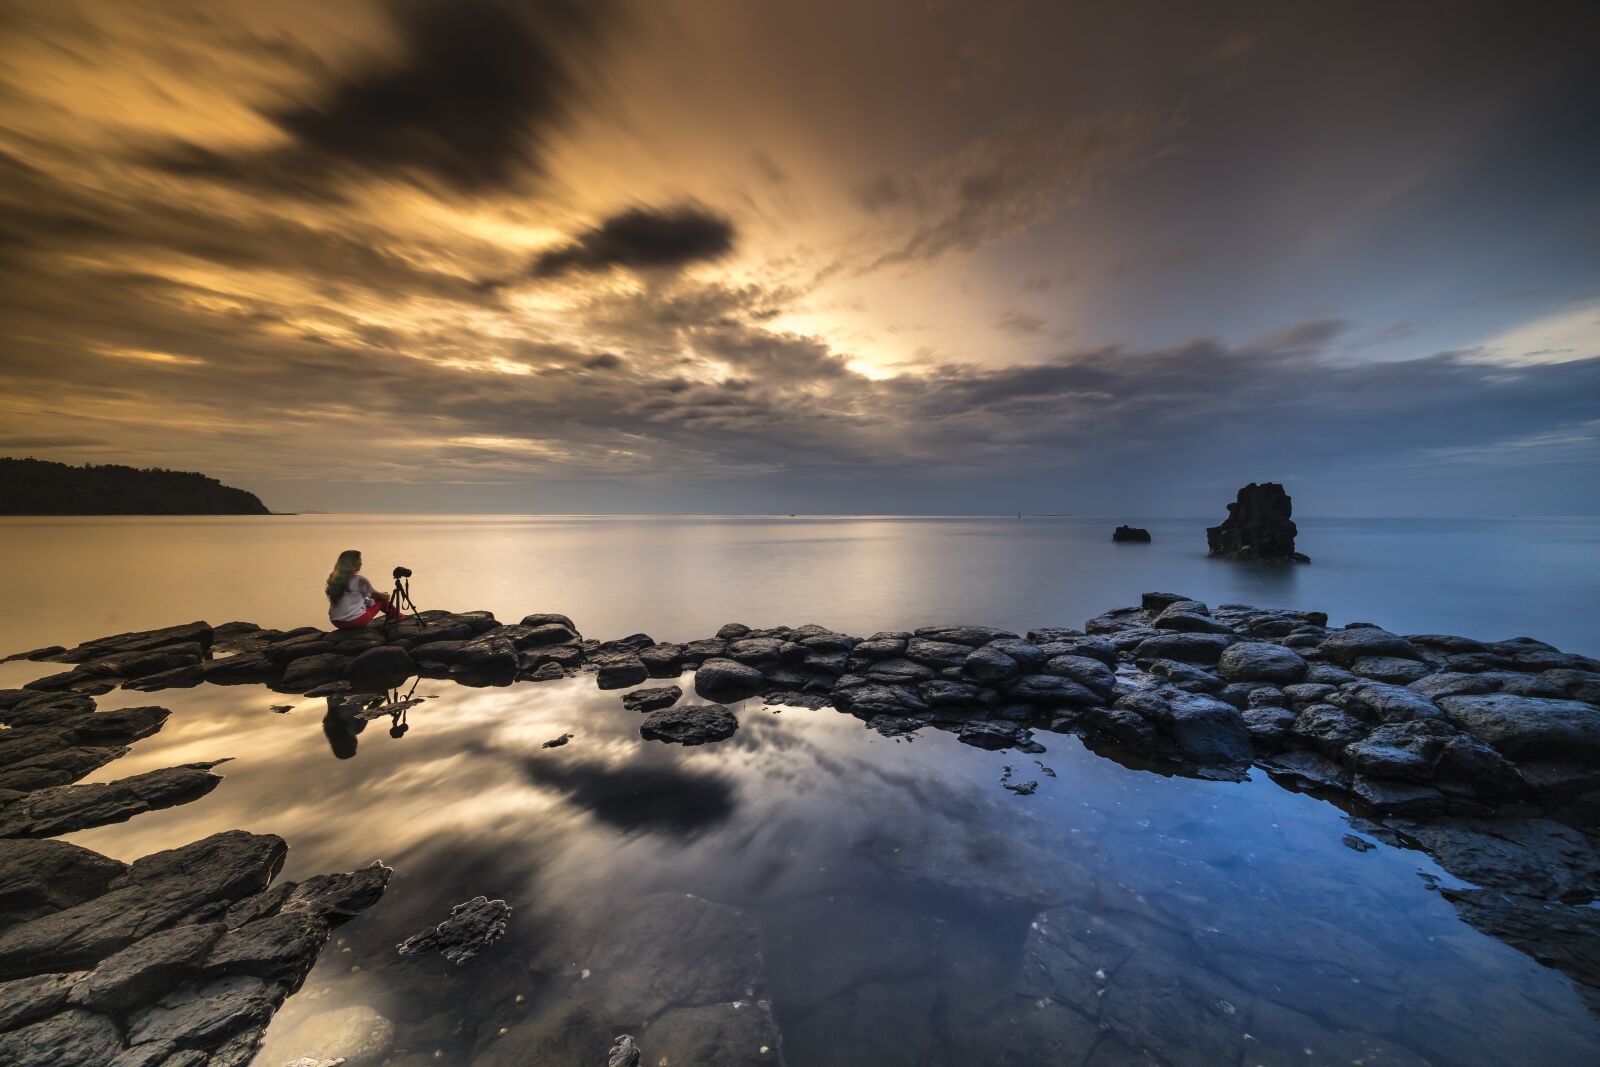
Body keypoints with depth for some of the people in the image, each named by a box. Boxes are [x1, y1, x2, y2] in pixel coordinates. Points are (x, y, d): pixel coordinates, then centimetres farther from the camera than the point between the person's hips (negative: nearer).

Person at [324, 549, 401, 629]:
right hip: (355, 621, -6)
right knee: (382, 600, 12)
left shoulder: (333, 579, 4)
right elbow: (374, 594, 5)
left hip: (336, 621, 7)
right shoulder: (359, 580, -13)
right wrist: (385, 595, 27)